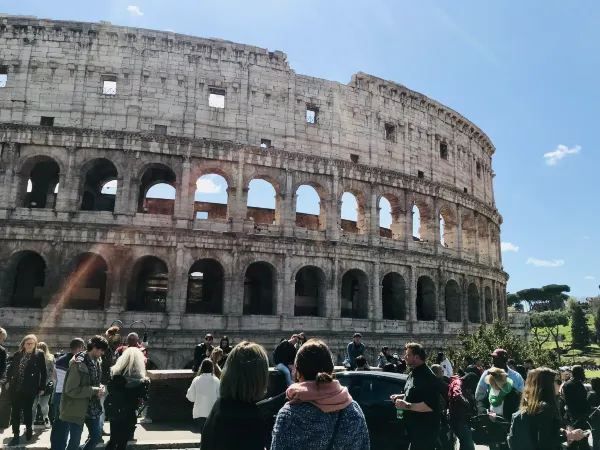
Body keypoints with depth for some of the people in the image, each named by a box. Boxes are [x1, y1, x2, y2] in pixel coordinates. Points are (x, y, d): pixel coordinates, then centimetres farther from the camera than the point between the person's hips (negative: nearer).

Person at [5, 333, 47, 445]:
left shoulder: (39, 355, -6)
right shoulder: (17, 354, 4)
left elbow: (43, 372, -4)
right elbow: (10, 369, 15)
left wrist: (42, 387, -5)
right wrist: (8, 381, 10)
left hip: (30, 389, -3)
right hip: (15, 388, 3)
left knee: (27, 410, 9)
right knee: (15, 411, 3)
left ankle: (28, 429, 29)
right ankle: (16, 435, 12)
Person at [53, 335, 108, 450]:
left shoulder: (96, 361, 5)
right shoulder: (78, 364, -21)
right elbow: (70, 390, -24)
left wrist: (100, 387, -4)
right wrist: (95, 390, -23)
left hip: (92, 407, 8)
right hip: (77, 409, -8)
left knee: (96, 436, 14)